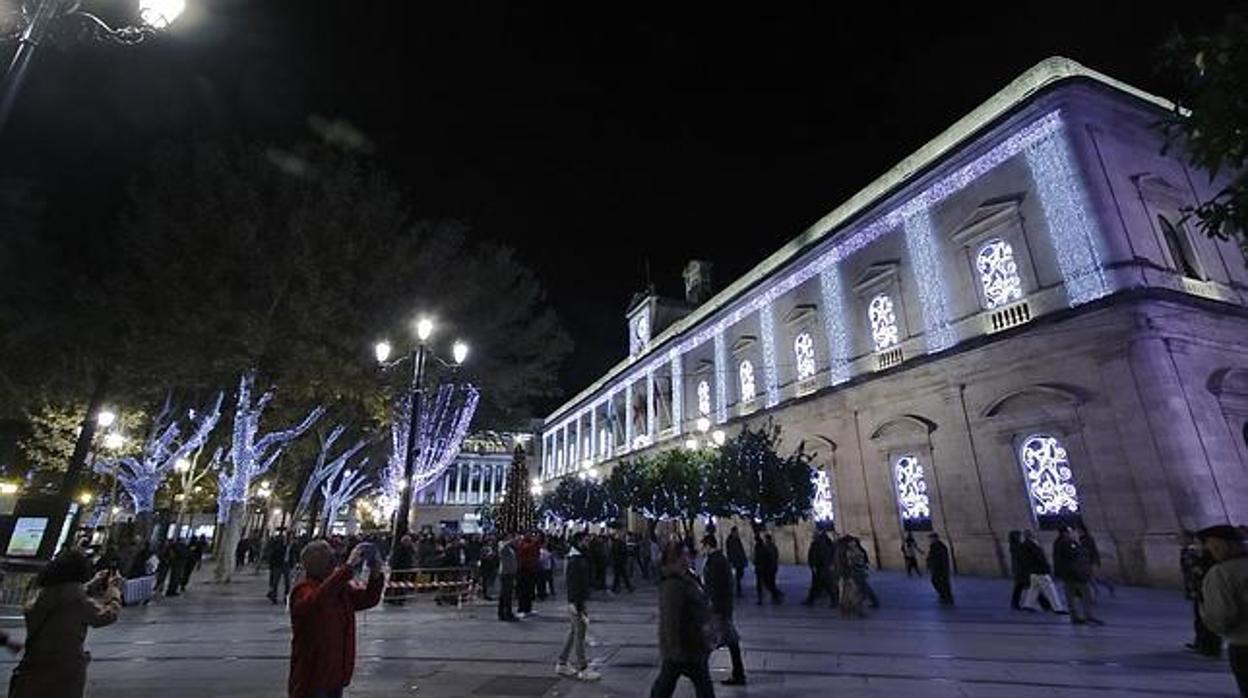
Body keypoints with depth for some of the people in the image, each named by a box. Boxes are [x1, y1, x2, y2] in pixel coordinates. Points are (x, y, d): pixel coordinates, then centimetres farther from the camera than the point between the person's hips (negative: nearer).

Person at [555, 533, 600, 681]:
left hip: (576, 602, 10)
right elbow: (575, 586, -23)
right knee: (579, 636, -1)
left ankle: (561, 664, 26)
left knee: (573, 633, 17)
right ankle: (583, 669, 7)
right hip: (577, 603, -10)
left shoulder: (580, 559, 11)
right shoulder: (576, 561, -21)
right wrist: (580, 608, -23)